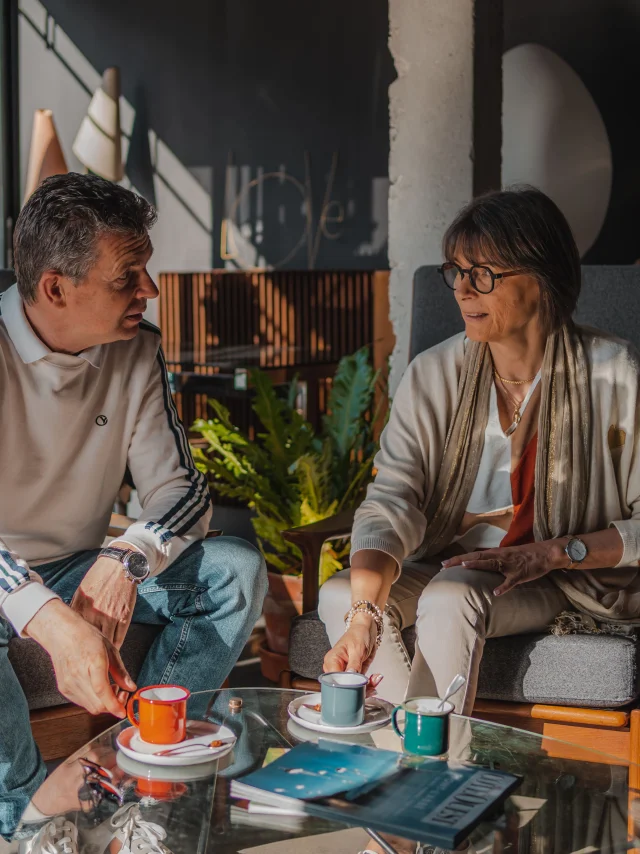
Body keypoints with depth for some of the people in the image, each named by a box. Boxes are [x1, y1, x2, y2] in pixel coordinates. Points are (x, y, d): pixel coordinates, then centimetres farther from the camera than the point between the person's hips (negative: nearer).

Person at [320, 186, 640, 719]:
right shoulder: (435, 375, -5)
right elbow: (390, 503, -16)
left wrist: (552, 553, -21)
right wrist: (364, 615, -32)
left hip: (571, 583, -4)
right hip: (447, 565, 4)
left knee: (451, 597, -33)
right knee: (340, 595, -21)